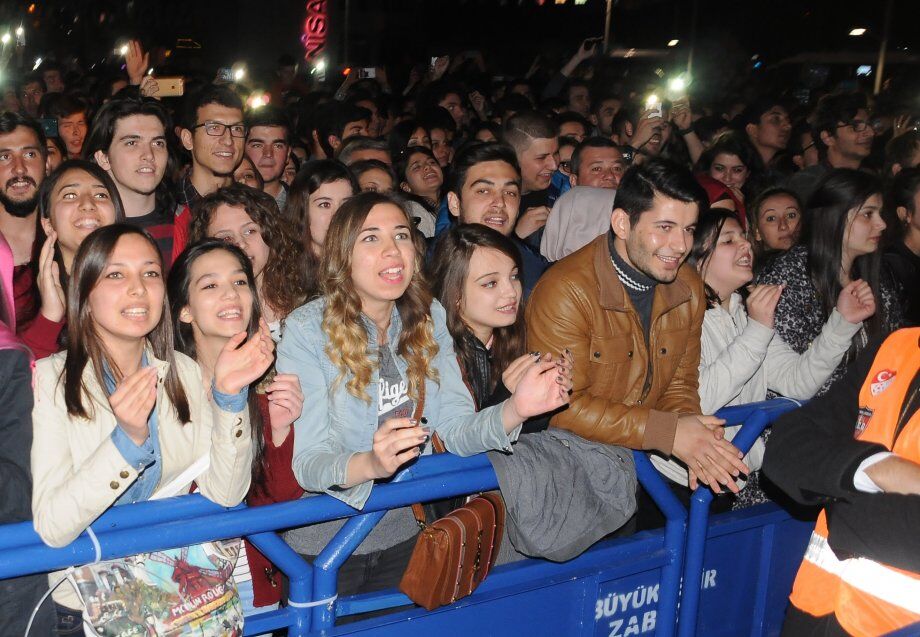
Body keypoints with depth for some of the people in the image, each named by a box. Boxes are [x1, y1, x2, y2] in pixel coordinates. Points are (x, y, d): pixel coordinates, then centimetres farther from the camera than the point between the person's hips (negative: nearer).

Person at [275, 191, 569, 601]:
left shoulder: (427, 318, -3)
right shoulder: (307, 329, -19)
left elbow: (455, 429, -8)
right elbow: (306, 461, -23)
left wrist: (516, 409, -27)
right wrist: (370, 464, -44)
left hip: (401, 536, 5)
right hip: (321, 542, -4)